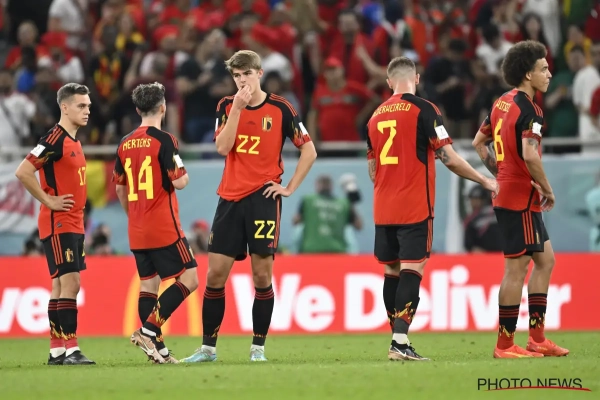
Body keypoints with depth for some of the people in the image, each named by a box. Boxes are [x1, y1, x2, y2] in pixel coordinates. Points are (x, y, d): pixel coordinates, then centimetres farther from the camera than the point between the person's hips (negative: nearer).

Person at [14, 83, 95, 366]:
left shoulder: (73, 141, 14)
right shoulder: (54, 139, -15)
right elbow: (23, 172, -23)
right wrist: (48, 201, -18)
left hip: (73, 224, 9)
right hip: (58, 224, -9)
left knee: (62, 286, 10)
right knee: (69, 283, -14)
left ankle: (56, 351, 13)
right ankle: (70, 350, -16)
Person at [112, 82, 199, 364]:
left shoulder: (125, 144, 9)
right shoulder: (164, 140, -12)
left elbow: (120, 189, 17)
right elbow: (179, 182, -16)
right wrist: (184, 171, 7)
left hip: (137, 232, 7)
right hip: (164, 229, -7)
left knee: (148, 285, 10)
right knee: (188, 278, -3)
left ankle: (158, 349, 9)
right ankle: (149, 330, -14)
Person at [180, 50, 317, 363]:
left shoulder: (280, 109, 0)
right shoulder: (227, 107, 7)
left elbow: (309, 150, 4)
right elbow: (222, 147, -9)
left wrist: (290, 187, -2)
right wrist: (238, 107, -14)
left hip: (263, 197, -2)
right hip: (230, 198, 3)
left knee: (262, 275, -4)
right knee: (215, 273, 1)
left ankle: (258, 347, 4)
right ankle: (208, 347, 9)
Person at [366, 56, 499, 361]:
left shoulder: (376, 116, 11)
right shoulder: (423, 110, -7)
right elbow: (449, 158, -11)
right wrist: (485, 181, 0)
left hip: (383, 208, 6)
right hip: (415, 208, -6)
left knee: (392, 272, 11)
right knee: (412, 270, -8)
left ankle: (398, 340, 13)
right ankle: (400, 342, -18)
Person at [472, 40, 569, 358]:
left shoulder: (502, 103, 11)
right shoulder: (528, 109, -17)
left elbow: (479, 143, 20)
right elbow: (529, 155, -29)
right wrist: (547, 189, -16)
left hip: (506, 192, 10)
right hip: (521, 198, -10)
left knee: (545, 259, 16)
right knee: (516, 269, -4)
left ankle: (537, 338, 17)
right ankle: (505, 345, 1)